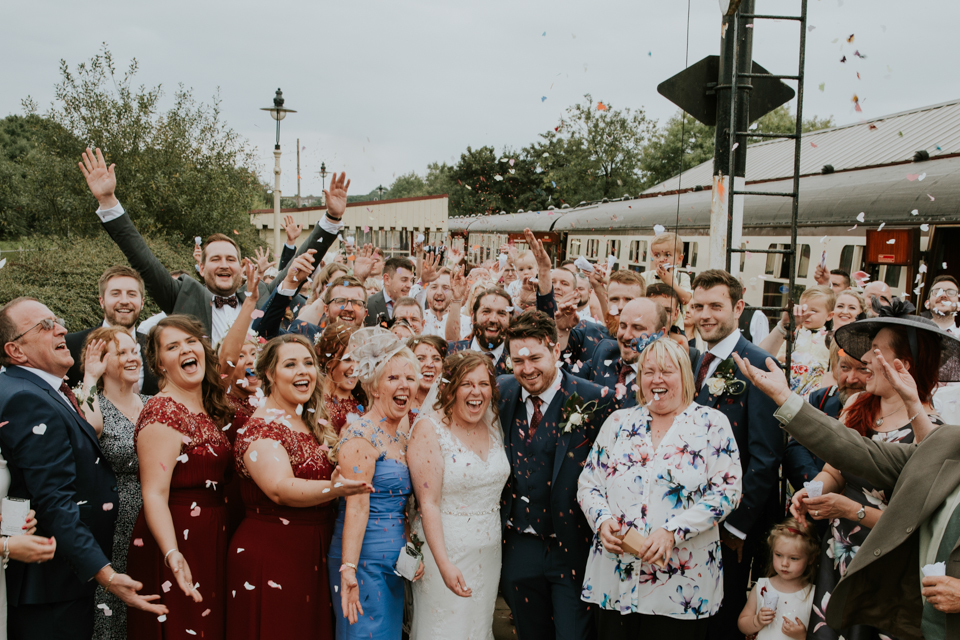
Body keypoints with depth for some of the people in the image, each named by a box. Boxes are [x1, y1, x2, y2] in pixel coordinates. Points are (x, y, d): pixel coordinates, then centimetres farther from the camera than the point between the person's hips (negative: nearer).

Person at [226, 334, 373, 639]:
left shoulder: (315, 426, 12)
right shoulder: (260, 429, -14)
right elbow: (280, 489, -29)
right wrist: (333, 488, -42)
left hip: (314, 554, 8)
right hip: (269, 555, -8)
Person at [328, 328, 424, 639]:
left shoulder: (405, 435, 11)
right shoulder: (360, 435, -14)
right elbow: (357, 506, -21)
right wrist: (348, 569, -26)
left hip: (395, 564, 8)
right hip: (365, 560, -8)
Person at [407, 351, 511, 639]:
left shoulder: (493, 426, 5)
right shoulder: (429, 428, -13)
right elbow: (428, 503, -17)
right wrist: (444, 564, -23)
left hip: (489, 552, 6)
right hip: (446, 551, -5)